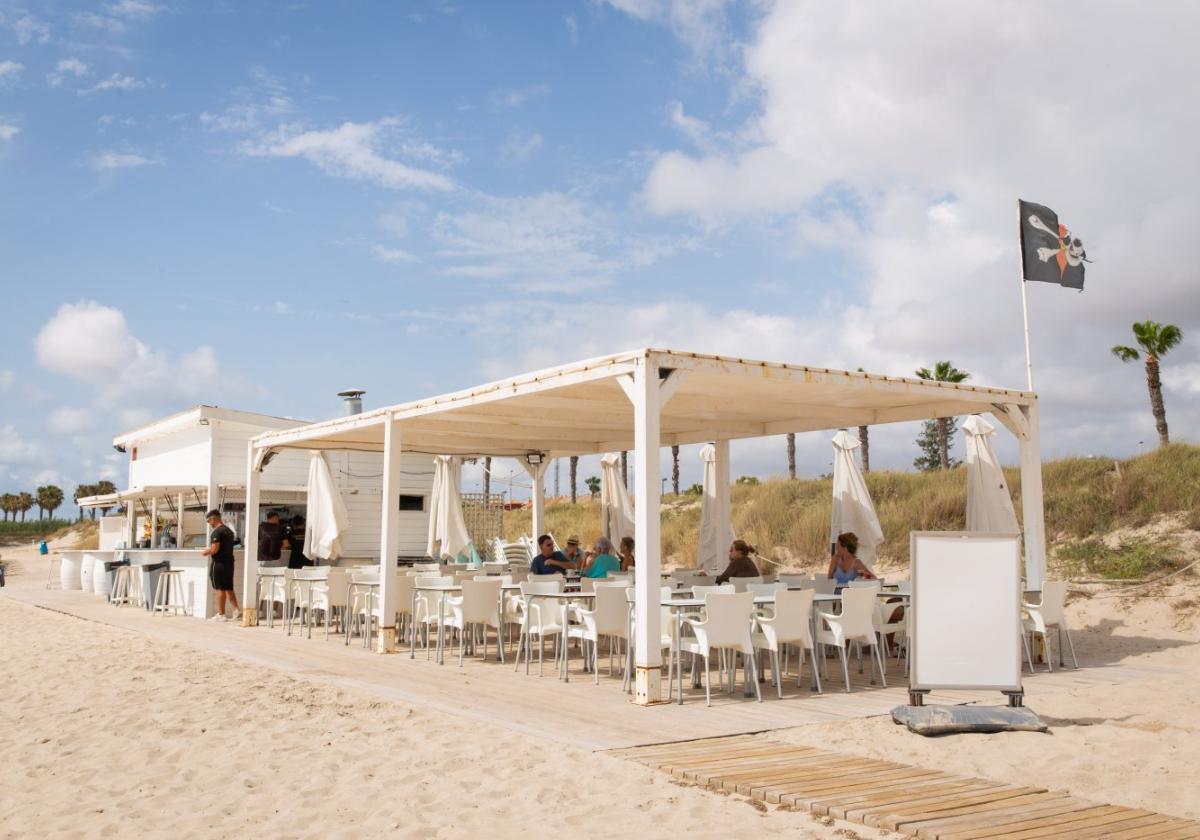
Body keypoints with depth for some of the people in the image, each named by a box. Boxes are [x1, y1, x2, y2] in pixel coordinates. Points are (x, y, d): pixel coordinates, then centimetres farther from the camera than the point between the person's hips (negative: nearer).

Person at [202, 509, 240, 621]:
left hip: (219, 563, -8)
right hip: (229, 561, 8)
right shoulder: (229, 530, 14)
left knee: (220, 589, -1)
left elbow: (214, 549, -21)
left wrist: (205, 553, -2)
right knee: (229, 588, 14)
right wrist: (209, 551, 21)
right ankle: (236, 609, 6)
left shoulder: (217, 532, -15)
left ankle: (221, 614, 3)